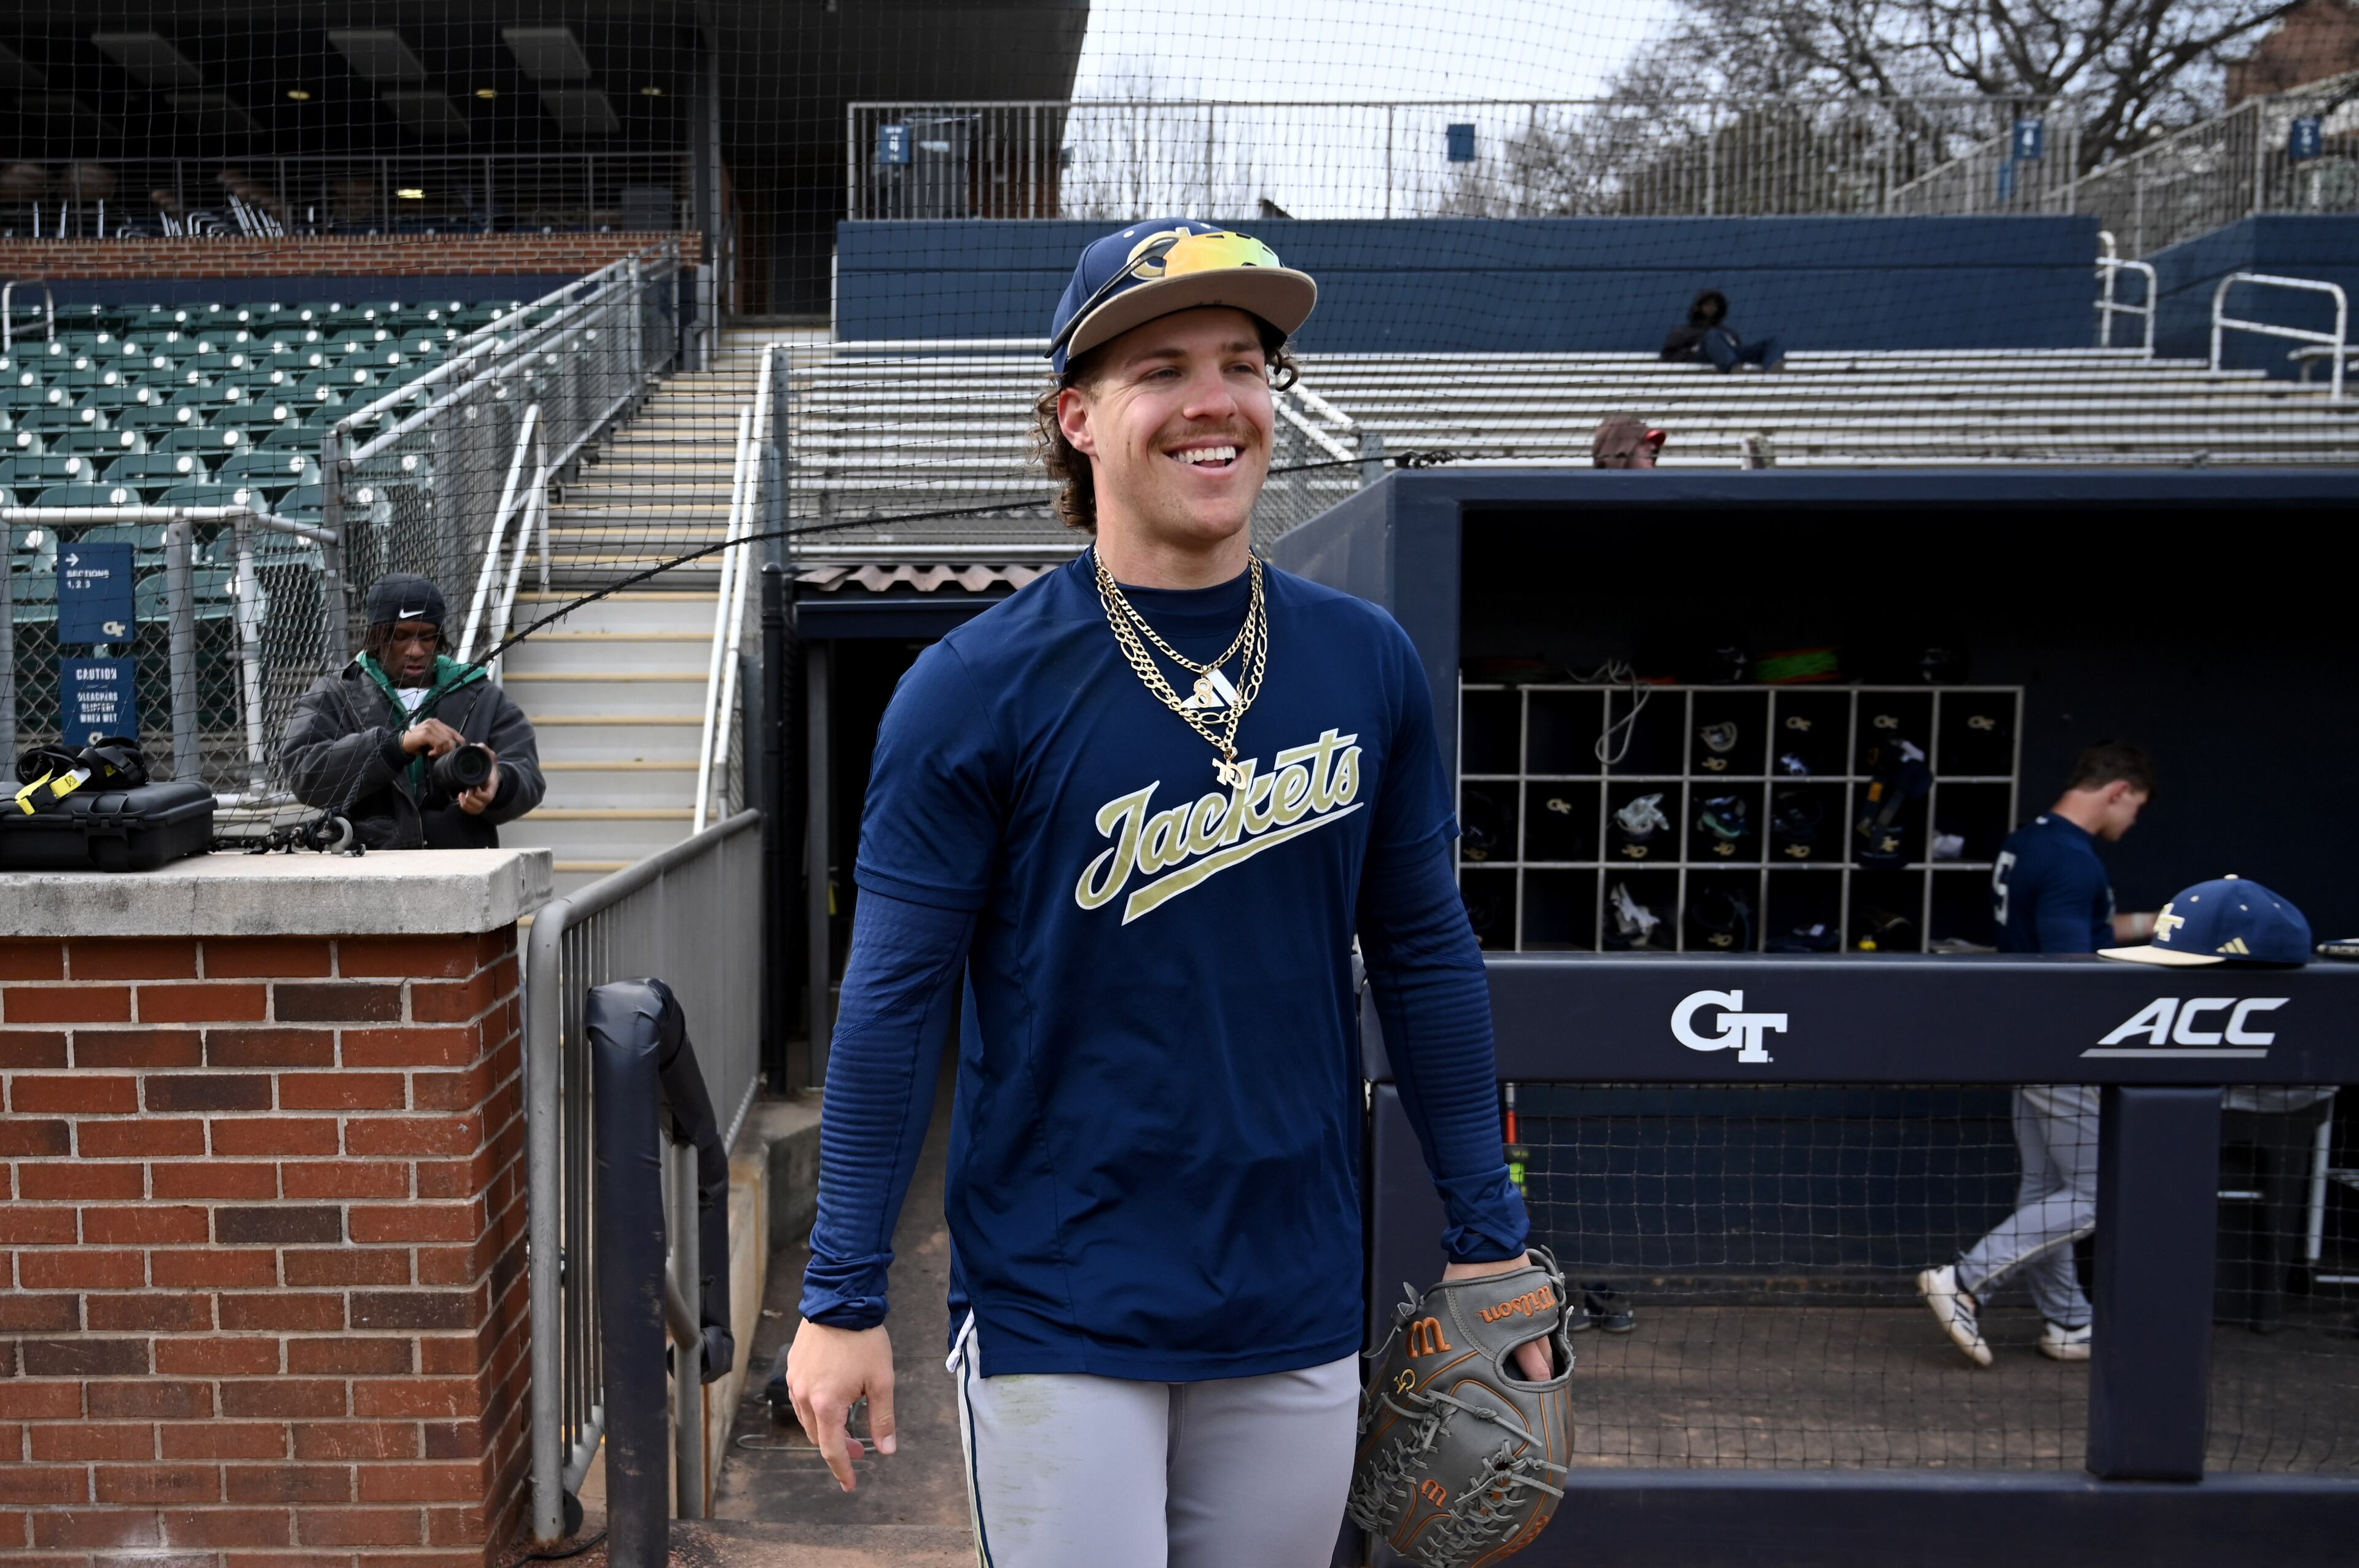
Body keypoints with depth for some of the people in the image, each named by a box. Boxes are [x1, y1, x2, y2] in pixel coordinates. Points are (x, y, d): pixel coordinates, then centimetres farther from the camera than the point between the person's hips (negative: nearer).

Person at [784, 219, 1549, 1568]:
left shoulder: (1367, 664, 0)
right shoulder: (978, 689, -11)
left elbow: (1426, 958, 6)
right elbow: (895, 1002, -8)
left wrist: (1490, 1237, 8)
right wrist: (845, 1298, -6)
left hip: (1300, 1312, 4)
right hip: (1060, 1316, -3)